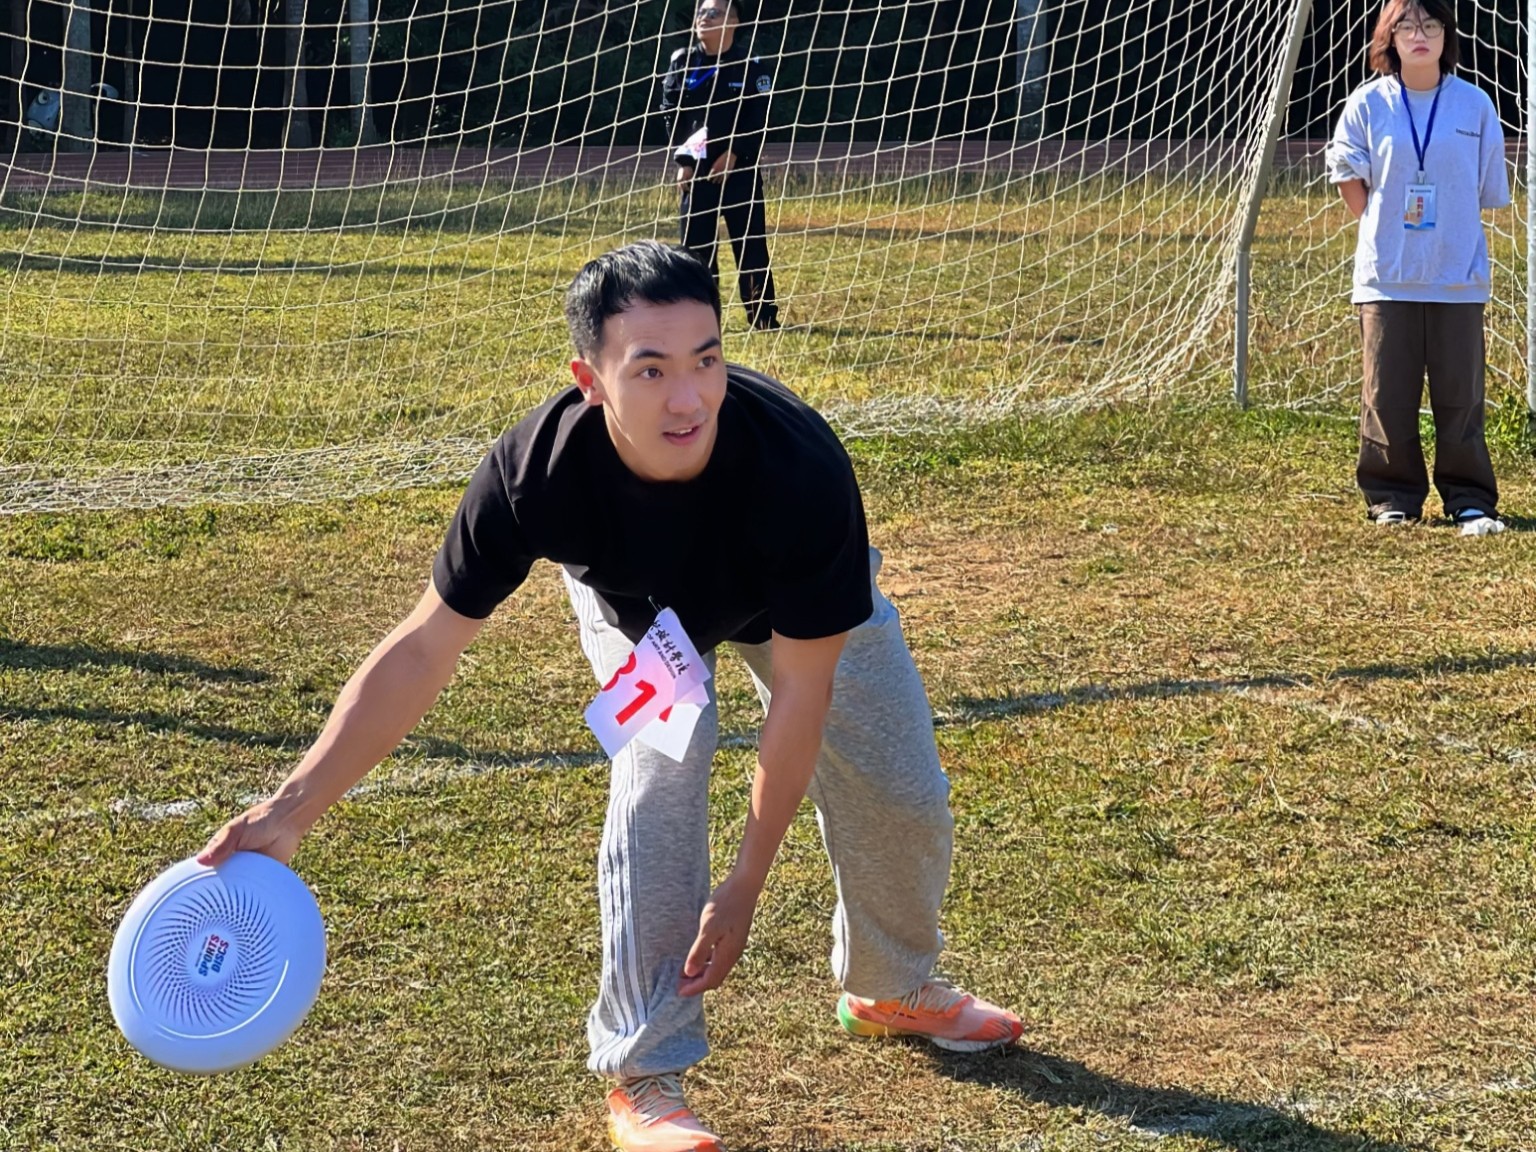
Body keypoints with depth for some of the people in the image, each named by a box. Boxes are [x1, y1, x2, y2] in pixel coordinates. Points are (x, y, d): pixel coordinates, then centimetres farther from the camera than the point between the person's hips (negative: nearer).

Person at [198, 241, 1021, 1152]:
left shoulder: (801, 464, -45)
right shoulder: (537, 470, -42)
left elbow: (801, 689, -34)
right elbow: (424, 649, -33)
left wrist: (747, 885, -32)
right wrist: (290, 811, -39)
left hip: (793, 598, 1)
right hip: (636, 600, -1)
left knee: (904, 799, 2)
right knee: (662, 761, -27)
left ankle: (895, 991, 36)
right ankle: (645, 1075, -15)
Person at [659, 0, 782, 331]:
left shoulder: (752, 64, -4)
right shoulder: (682, 61, 5)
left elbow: (759, 117, -6)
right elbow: (670, 112, 5)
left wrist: (733, 154, -15)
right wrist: (681, 159, -3)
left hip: (739, 167, -3)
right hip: (695, 167, 3)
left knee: (750, 243, -3)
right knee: (695, 242, 3)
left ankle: (764, 317, 3)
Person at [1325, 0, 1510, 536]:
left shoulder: (1475, 104, 2)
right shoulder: (1369, 104, 1)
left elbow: (1487, 193, 8)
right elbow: (1349, 176, 11)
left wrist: (1451, 238, 7)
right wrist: (1382, 231, 8)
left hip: (1457, 276, 0)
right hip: (1386, 274, 0)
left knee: (1460, 396, 1)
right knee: (1388, 395, 2)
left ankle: (1470, 501, 8)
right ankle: (1393, 497, 13)